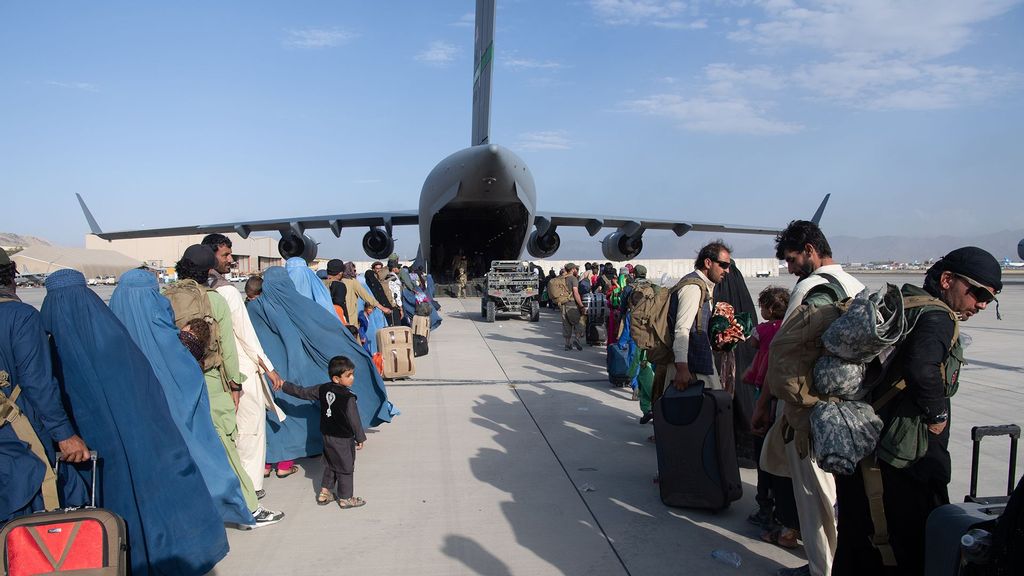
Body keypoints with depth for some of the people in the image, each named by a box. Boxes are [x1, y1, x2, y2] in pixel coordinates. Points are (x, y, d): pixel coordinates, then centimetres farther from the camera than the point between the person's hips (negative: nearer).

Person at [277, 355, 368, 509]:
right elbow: (354, 420, -18)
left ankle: (324, 493, 28)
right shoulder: (347, 397, -21)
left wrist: (284, 385, 18)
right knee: (346, 468, 6)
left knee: (330, 465, 23)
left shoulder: (323, 389, -2)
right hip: (343, 439, -7)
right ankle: (345, 499, 15)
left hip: (327, 436, 7)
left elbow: (302, 392, 6)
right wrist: (360, 438, -6)